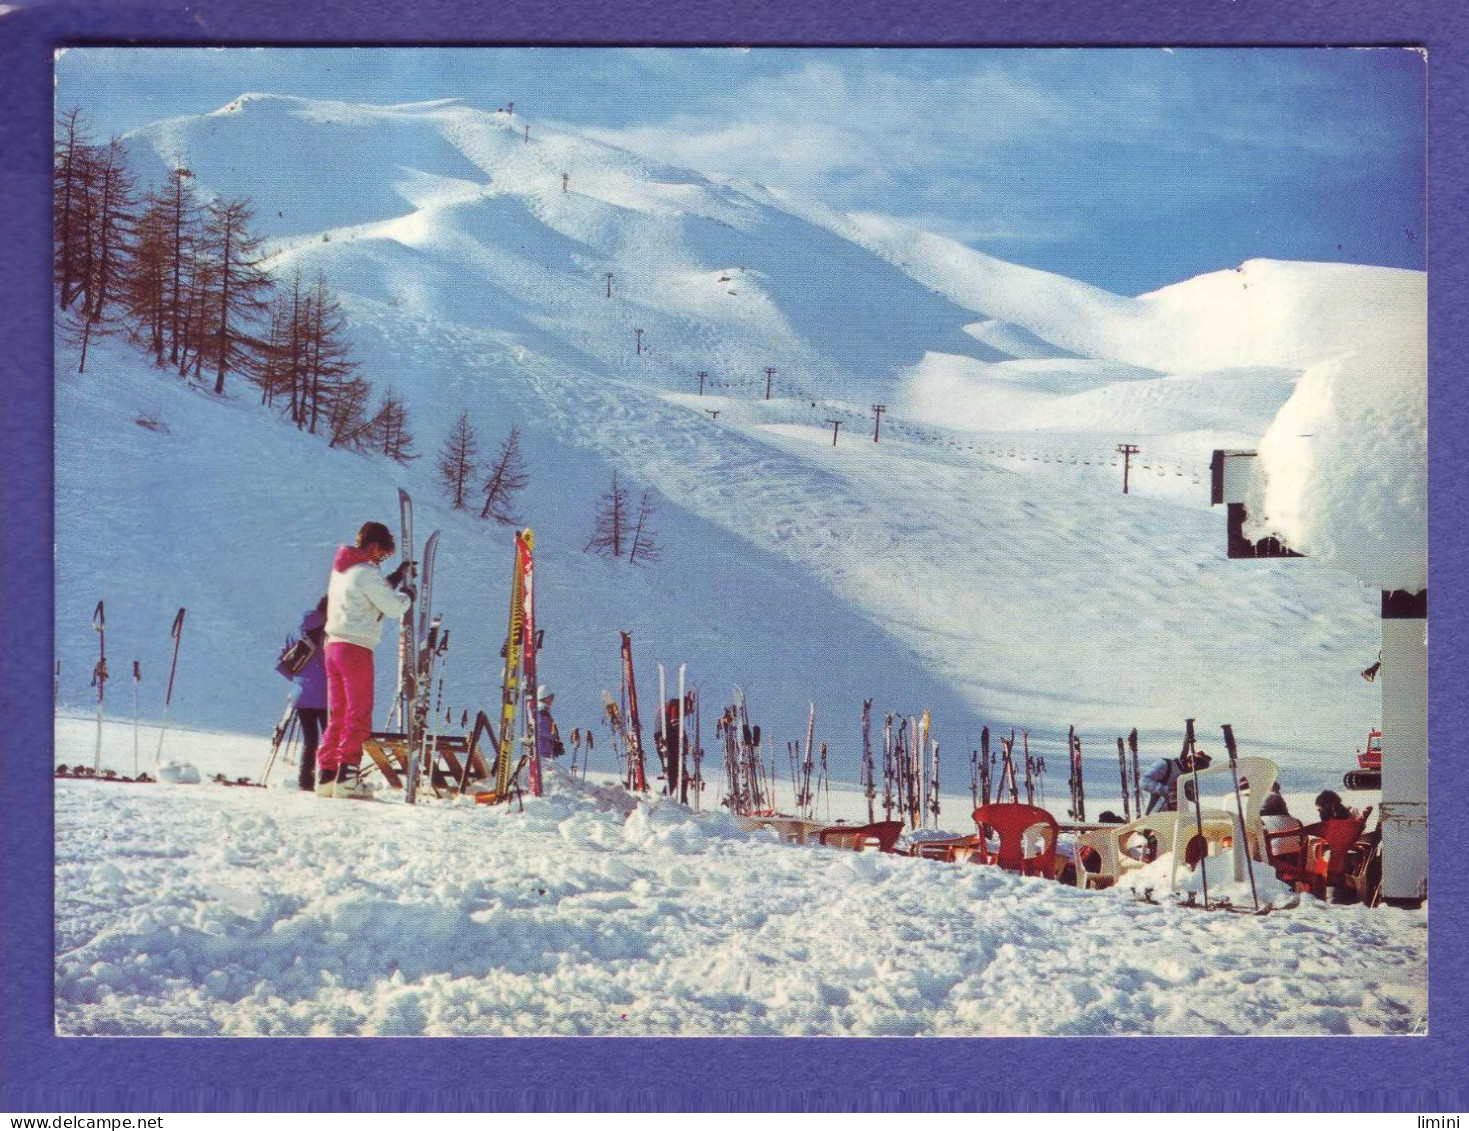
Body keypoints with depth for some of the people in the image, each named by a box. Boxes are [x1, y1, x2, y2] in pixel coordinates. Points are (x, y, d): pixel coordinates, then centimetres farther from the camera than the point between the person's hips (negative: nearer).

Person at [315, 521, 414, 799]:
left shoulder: (341, 569, 16)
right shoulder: (366, 572, -12)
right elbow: (393, 607, -10)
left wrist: (396, 577, 23)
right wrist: (408, 595, 9)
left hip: (334, 644, 9)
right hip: (356, 648, -9)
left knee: (337, 714, 12)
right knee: (358, 715, -5)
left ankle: (326, 774, 9)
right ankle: (346, 776, -12)